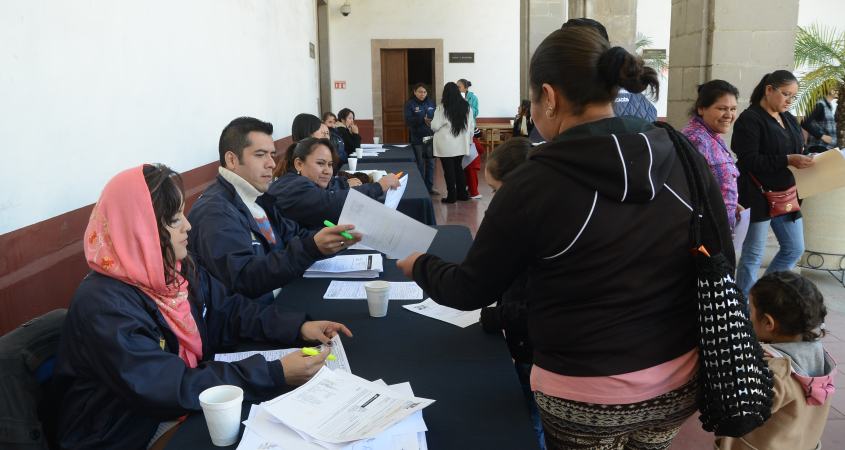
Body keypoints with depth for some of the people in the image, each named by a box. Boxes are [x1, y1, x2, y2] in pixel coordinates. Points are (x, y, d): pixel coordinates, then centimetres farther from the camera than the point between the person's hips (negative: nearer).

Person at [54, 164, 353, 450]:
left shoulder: (175, 268, -1)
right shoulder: (104, 306, -27)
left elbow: (230, 310, 7)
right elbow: (172, 389, -30)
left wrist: (298, 328, -8)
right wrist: (277, 375, -32)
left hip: (186, 408, 7)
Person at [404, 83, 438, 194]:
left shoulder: (430, 103, 8)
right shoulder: (410, 104, -5)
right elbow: (408, 120, -15)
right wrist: (423, 120, -28)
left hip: (431, 137, 4)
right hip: (417, 139, -4)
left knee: (430, 163, 9)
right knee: (419, 164, 3)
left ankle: (430, 187, 19)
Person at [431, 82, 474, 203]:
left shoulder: (442, 107, -14)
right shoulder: (466, 106, 1)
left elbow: (435, 126, -13)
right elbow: (471, 125, 6)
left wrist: (431, 122, 9)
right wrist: (468, 138, 18)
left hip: (446, 145, -5)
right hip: (461, 144, 5)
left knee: (449, 170, 3)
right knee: (458, 168, 17)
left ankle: (451, 196, 7)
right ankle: (462, 193, 20)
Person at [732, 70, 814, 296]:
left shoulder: (789, 119, 13)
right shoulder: (750, 119, -12)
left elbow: (794, 151, 22)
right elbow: (748, 160, -21)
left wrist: (804, 159, 0)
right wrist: (787, 160, -24)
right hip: (758, 197, -8)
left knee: (794, 249, 14)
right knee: (753, 255, 1)